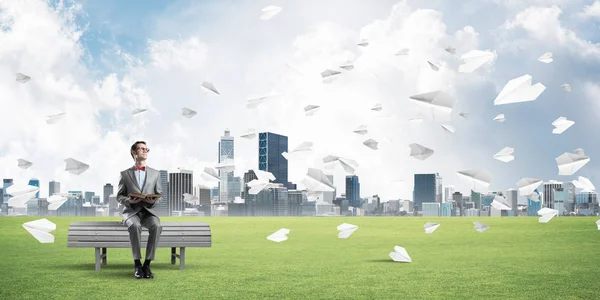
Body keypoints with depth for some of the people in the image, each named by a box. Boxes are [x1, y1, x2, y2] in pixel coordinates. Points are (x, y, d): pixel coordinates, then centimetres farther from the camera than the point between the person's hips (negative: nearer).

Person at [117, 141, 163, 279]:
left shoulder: (154, 173, 13)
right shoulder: (125, 174, 9)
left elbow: (160, 194, 13)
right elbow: (119, 196, 8)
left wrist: (154, 200, -11)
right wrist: (129, 200, -15)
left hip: (148, 211, 2)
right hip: (131, 211, -1)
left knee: (156, 226, -34)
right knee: (135, 226, -37)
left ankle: (147, 264, -27)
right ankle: (137, 264, -26)